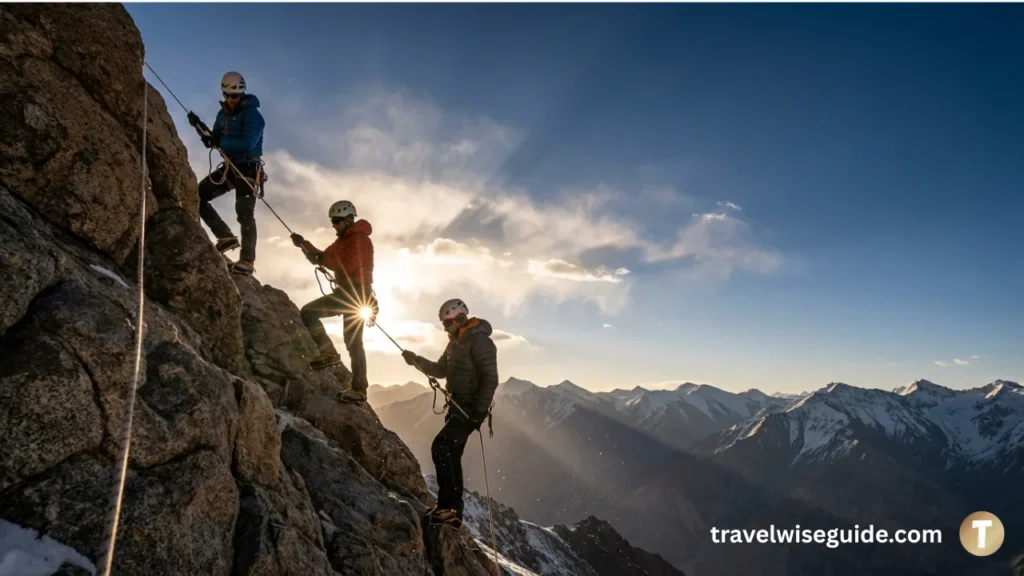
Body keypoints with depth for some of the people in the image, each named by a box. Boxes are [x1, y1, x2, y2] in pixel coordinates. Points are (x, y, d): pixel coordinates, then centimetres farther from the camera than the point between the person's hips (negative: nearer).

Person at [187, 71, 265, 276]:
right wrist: (200, 127, -2)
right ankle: (226, 236, 8)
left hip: (248, 168, -8)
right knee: (197, 196, 2)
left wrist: (220, 142, -26)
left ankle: (247, 261, -9)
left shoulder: (252, 113, -12)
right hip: (229, 167, 8)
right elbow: (214, 141, 15)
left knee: (244, 213, -11)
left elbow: (248, 143, -25)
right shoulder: (223, 114, 12)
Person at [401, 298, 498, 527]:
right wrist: (417, 360, 7)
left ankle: (447, 506, -15)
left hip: (471, 408, -10)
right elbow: (441, 370, 21)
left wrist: (479, 410, -25)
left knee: (440, 447, -18)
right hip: (458, 405, 10)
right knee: (451, 455, 10)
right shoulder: (455, 342, 14)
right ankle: (454, 511, 16)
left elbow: (490, 379, -21)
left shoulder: (479, 341, -16)